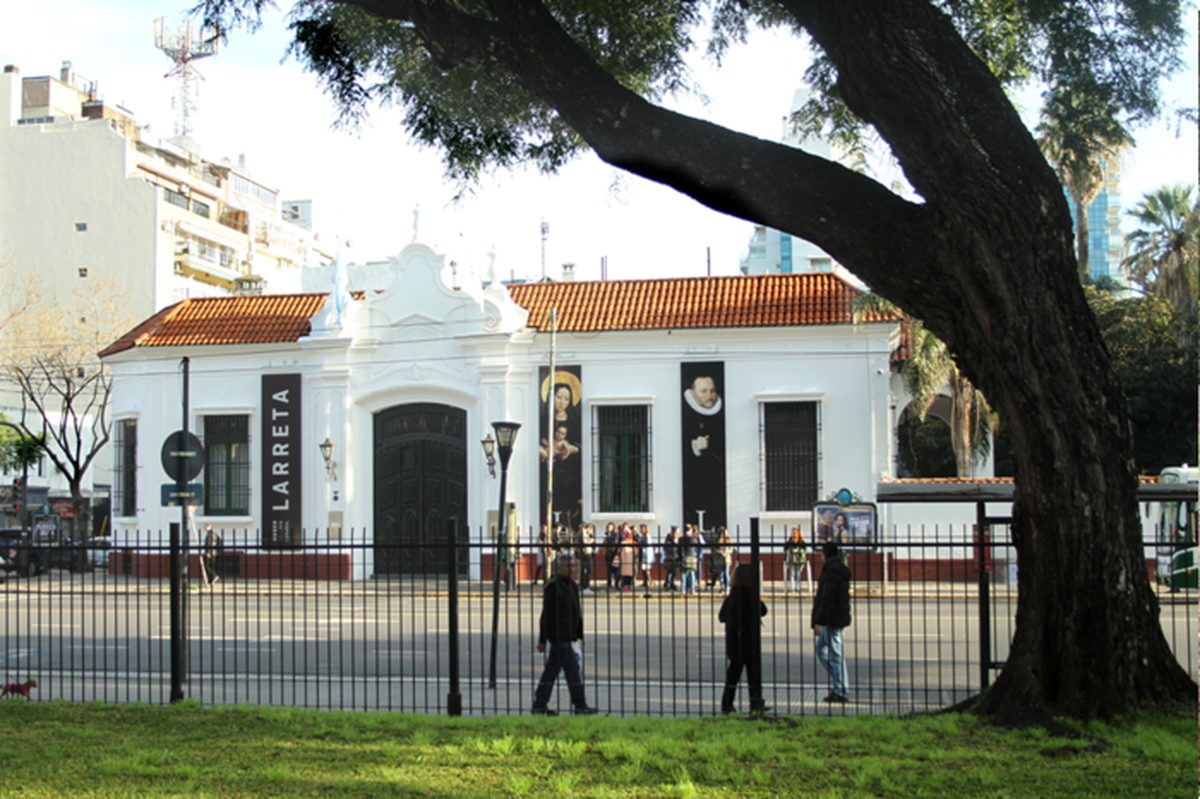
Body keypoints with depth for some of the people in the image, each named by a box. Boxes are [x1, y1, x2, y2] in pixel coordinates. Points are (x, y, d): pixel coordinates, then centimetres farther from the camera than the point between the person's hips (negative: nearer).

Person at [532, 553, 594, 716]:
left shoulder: (572, 585, 14)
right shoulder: (553, 587, -13)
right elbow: (546, 615, -14)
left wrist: (581, 634, 19)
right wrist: (542, 640, -14)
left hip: (567, 636, 9)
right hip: (558, 636, -9)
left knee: (552, 669, 11)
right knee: (572, 668, -6)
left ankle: (539, 704, 16)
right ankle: (580, 705, -1)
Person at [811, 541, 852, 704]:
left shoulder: (831, 573, -18)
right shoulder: (842, 571, 14)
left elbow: (826, 600, -22)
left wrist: (818, 622, -19)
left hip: (832, 620, -10)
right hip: (840, 618, 10)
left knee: (835, 655, -5)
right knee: (821, 649, 19)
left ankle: (841, 692, -2)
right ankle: (838, 684, 18)